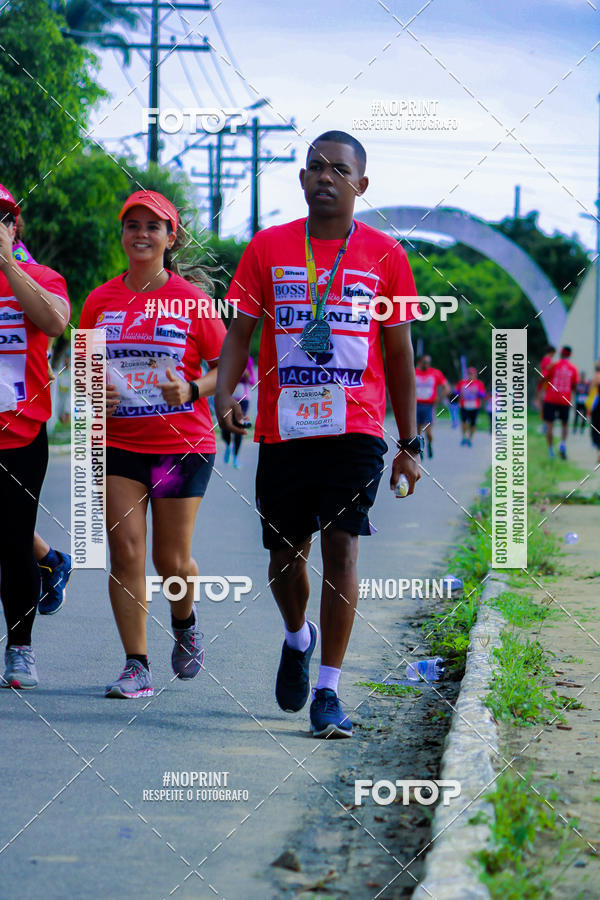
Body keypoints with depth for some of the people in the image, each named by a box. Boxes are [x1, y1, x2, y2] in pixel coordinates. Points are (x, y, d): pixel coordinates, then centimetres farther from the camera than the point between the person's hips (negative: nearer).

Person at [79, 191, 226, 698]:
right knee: (125, 552, -7)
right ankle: (137, 667, -1)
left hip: (183, 445, -2)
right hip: (120, 444, 2)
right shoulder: (100, 301, 6)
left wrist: (193, 389, -17)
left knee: (171, 561, 3)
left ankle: (185, 622, 37)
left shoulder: (192, 299, -2)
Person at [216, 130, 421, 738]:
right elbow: (239, 330, 4)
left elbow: (399, 356, 9)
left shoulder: (384, 256, 5)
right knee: (285, 553, 10)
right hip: (282, 429, 2)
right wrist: (224, 393, -15)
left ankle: (327, 691, -6)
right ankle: (297, 638, 42)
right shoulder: (268, 249, 6)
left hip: (355, 430, -1)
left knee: (341, 546, -12)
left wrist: (410, 444, 6)